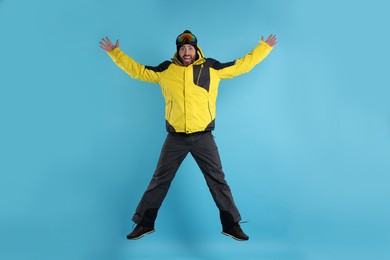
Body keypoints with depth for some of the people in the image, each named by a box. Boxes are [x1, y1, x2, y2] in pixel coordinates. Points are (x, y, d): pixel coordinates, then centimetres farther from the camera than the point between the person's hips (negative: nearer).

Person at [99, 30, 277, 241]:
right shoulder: (165, 70, 5)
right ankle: (145, 223, 24)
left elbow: (242, 65, 11)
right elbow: (137, 70, 15)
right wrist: (115, 53, 14)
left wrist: (264, 48, 12)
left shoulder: (212, 67, 4)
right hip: (175, 137, 1)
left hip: (203, 137, 0)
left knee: (218, 181, 8)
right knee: (159, 180, 8)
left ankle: (231, 225, 23)